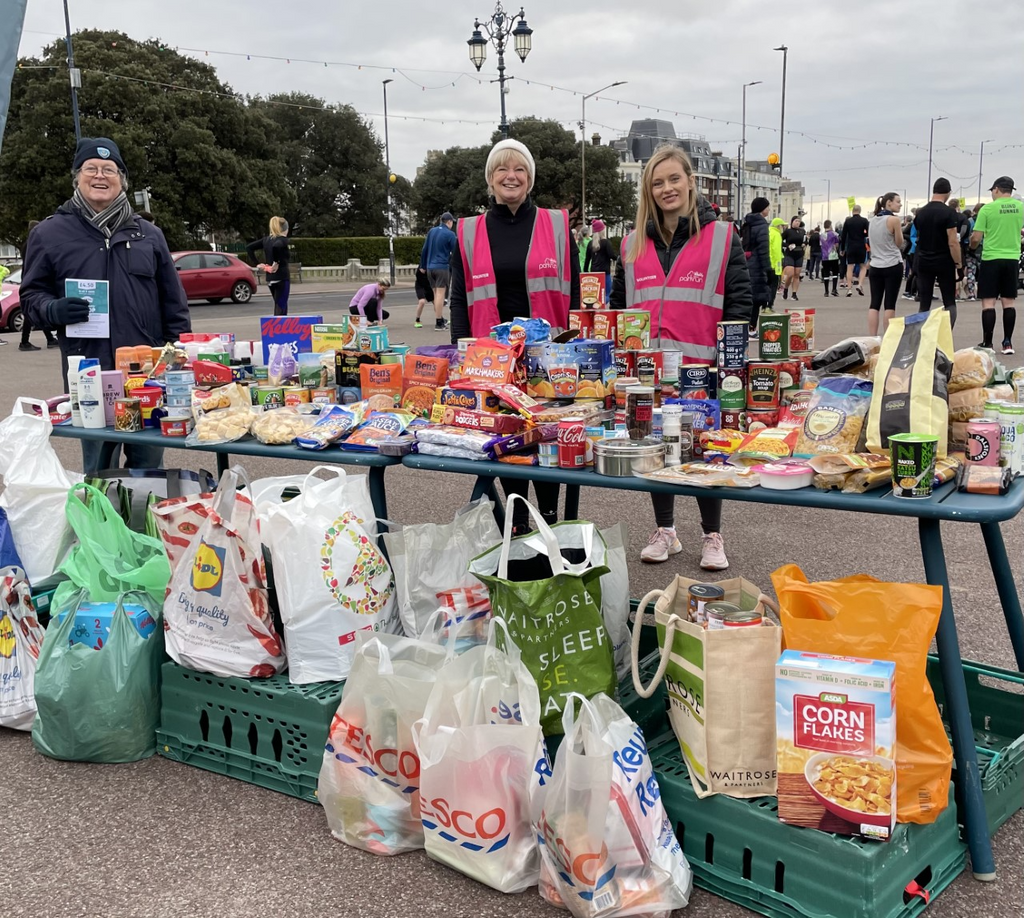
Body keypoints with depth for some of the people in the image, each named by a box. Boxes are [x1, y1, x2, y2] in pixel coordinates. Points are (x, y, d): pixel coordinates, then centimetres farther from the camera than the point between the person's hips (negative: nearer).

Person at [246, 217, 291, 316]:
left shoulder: (266, 240, 11)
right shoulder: (283, 239, -9)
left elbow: (249, 247, 10)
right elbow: (276, 246, -31)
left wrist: (257, 263, 8)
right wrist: (276, 262, -21)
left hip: (270, 278, 7)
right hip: (282, 277, -7)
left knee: (279, 306, 17)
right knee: (281, 307, -5)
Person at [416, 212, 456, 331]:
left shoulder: (432, 231, 10)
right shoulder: (450, 234, -7)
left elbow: (424, 249, 14)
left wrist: (422, 265, 22)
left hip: (430, 267, 6)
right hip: (442, 267, -6)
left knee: (436, 294, 12)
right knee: (440, 294, -6)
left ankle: (440, 320, 17)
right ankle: (438, 323, -7)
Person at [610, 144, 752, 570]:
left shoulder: (721, 237, 0)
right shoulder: (634, 244, 11)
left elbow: (739, 301, -2)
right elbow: (618, 305, 18)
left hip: (701, 368, -4)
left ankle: (712, 536, 19)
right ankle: (664, 531, 27)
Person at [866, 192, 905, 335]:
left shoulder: (872, 220, 9)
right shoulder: (894, 219, -11)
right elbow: (899, 244, -4)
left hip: (875, 266, 6)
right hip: (893, 266, -6)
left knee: (874, 303, 3)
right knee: (890, 304, -2)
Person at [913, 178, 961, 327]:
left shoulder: (920, 212, 6)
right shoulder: (949, 212, -12)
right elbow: (952, 242, -16)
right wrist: (958, 264, -8)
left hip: (924, 263, 4)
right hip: (944, 263, -4)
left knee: (924, 304, 6)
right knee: (949, 303, 4)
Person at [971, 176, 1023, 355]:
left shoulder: (987, 209, -7)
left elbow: (976, 238, -7)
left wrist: (972, 246, 15)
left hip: (991, 259, -3)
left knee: (988, 302, 1)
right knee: (1009, 301, 10)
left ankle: (988, 344, 1)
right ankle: (1007, 342, 10)